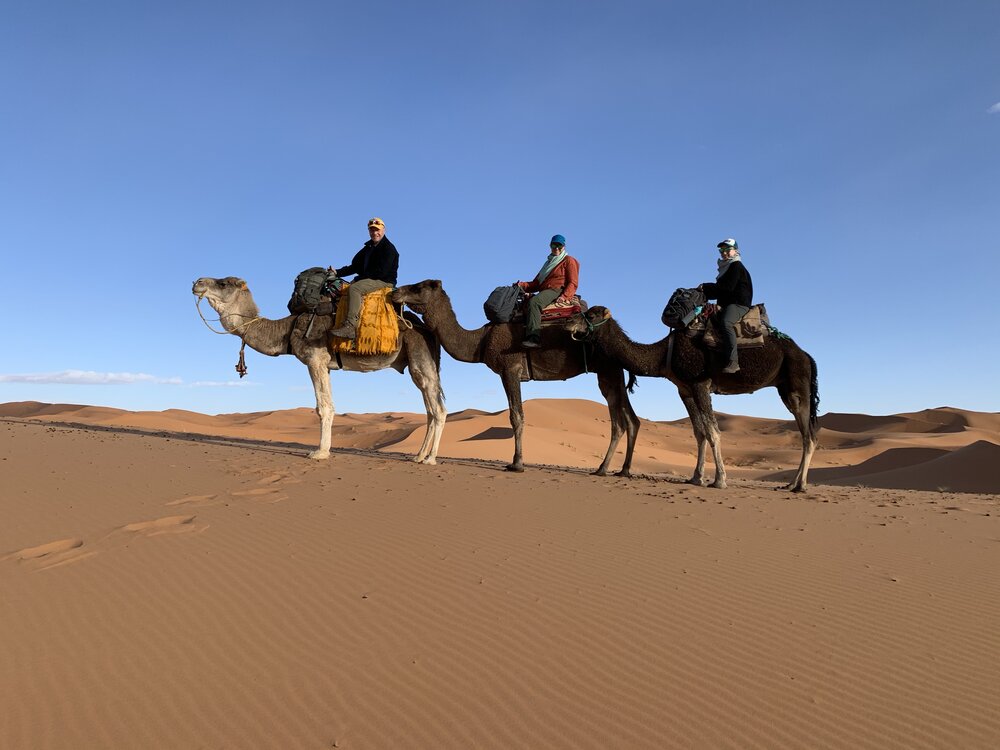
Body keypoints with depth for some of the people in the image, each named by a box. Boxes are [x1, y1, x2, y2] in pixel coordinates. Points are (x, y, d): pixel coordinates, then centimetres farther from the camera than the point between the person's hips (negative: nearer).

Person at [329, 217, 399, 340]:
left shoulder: (389, 248, -7)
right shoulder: (368, 248, 20)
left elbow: (381, 272, -17)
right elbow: (355, 266, 19)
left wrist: (362, 276, -14)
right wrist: (338, 272, 6)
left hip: (384, 281, -9)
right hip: (367, 279, 9)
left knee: (354, 288, -31)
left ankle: (350, 326, -40)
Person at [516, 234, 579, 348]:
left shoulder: (569, 261, 10)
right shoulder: (549, 262, 32)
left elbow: (573, 283, -3)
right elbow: (536, 283, 24)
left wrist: (564, 296, -21)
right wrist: (522, 285, 5)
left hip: (557, 291, -9)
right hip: (544, 291, 9)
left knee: (534, 301, -34)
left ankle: (534, 338, -48)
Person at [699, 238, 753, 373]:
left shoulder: (736, 266, -2)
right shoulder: (726, 268, 25)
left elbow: (728, 287, -15)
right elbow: (721, 291, 23)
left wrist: (706, 287, -10)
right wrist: (705, 291, 7)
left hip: (739, 304, -10)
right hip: (727, 305, 10)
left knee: (726, 322, -34)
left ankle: (733, 362, -43)